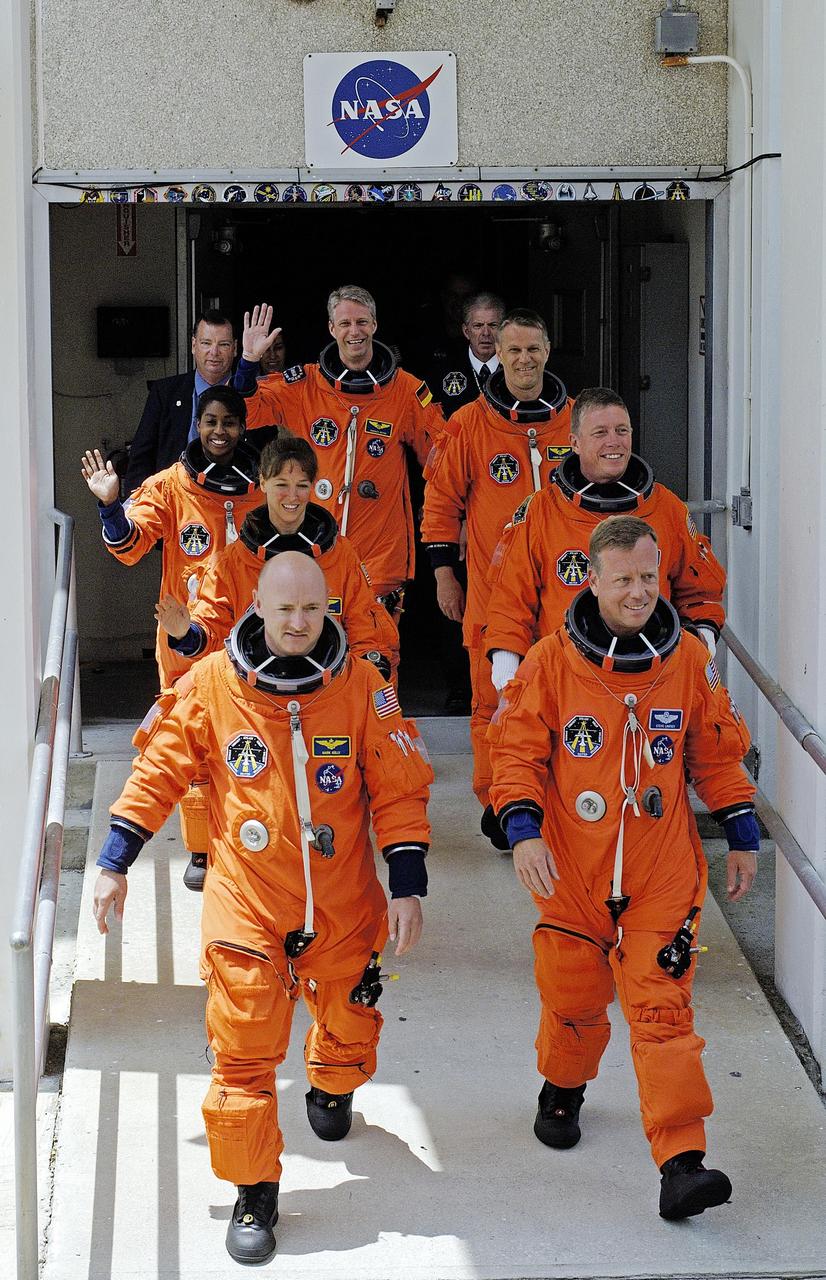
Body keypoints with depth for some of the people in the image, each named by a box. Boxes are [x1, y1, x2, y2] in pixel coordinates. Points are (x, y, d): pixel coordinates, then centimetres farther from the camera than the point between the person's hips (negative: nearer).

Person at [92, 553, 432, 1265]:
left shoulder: (360, 686, -6)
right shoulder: (211, 685, -7)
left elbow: (399, 791, -2)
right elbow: (158, 775, 2)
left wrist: (408, 886, -7)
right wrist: (114, 863, 0)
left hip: (342, 905, 2)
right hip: (246, 906, -1)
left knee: (349, 1029, 18)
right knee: (244, 1053, -5)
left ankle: (331, 1089, 53)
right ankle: (254, 1195, 9)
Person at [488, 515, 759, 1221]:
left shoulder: (690, 660, 0)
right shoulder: (552, 662, -7)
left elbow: (718, 752, 11)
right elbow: (516, 750, -3)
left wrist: (742, 837, 12)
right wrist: (523, 831, -16)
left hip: (663, 874, 0)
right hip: (570, 870, 0)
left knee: (662, 1009, -8)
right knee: (573, 1000, 14)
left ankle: (682, 1162, -10)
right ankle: (562, 1091, 46)